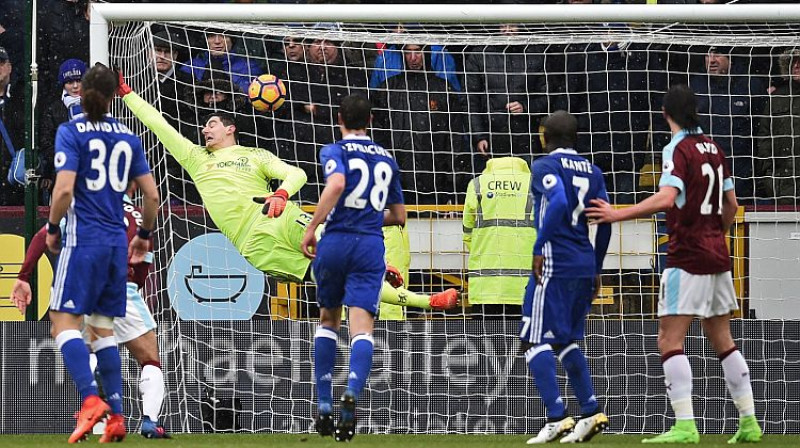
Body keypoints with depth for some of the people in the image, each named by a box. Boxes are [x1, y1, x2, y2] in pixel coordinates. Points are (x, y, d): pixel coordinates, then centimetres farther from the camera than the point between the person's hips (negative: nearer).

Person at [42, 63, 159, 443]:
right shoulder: (127, 138, 9)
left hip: (83, 239, -5)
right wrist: (144, 235, 26)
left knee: (64, 322, -6)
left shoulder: (70, 132, -6)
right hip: (116, 241, 5)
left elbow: (64, 189, -16)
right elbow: (151, 196, 10)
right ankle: (116, 415, 5)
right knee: (102, 327, 13)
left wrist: (52, 228, 0)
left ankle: (90, 398, -26)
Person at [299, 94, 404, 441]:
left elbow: (337, 183, -19)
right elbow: (398, 216, 23)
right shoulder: (387, 159, 18)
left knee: (328, 320, 19)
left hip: (336, 242, -1)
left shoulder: (335, 151, 3)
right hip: (371, 247, 1)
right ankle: (352, 392, -36)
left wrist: (311, 227, -17)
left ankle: (324, 405, 13)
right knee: (362, 327, -9)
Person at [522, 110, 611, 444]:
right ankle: (591, 412, 11)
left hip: (554, 263, -7)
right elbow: (605, 222, 13)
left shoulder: (545, 166, -5)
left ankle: (557, 418, -15)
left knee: (535, 341, -5)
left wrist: (539, 248, -18)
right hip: (585, 263, 7)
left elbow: (559, 202, -23)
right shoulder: (592, 171, 15)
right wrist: (595, 270, 20)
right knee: (566, 341, 19)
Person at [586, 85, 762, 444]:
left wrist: (618, 215, -25)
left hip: (688, 257, -8)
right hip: (717, 258, 8)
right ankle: (749, 423, 14)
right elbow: (731, 205, 18)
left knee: (669, 340, -8)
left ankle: (685, 425, -17)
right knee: (722, 341, 14)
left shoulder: (678, 150, -11)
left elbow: (666, 198, -27)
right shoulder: (713, 149, 11)